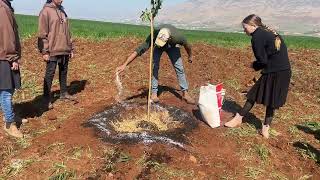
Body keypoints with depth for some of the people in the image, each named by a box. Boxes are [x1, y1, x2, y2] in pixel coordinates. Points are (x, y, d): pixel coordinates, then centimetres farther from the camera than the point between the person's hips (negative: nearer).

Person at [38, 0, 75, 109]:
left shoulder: (62, 11, 14)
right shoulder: (46, 11, -7)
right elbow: (42, 33, -10)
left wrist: (71, 48, 15)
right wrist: (45, 51, -15)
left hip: (65, 51, 7)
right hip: (53, 51, -7)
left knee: (63, 73, 15)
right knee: (49, 75, 0)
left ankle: (64, 93, 28)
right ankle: (47, 99, 8)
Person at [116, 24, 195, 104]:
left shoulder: (177, 36, -42)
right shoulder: (154, 36, -43)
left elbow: (187, 45, -18)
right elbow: (139, 50, -44)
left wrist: (190, 56, 1)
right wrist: (124, 65, -49)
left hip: (172, 46, 0)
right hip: (158, 47, 0)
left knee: (179, 67, -5)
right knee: (155, 67, -16)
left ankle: (185, 93, 5)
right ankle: (154, 93, -6)